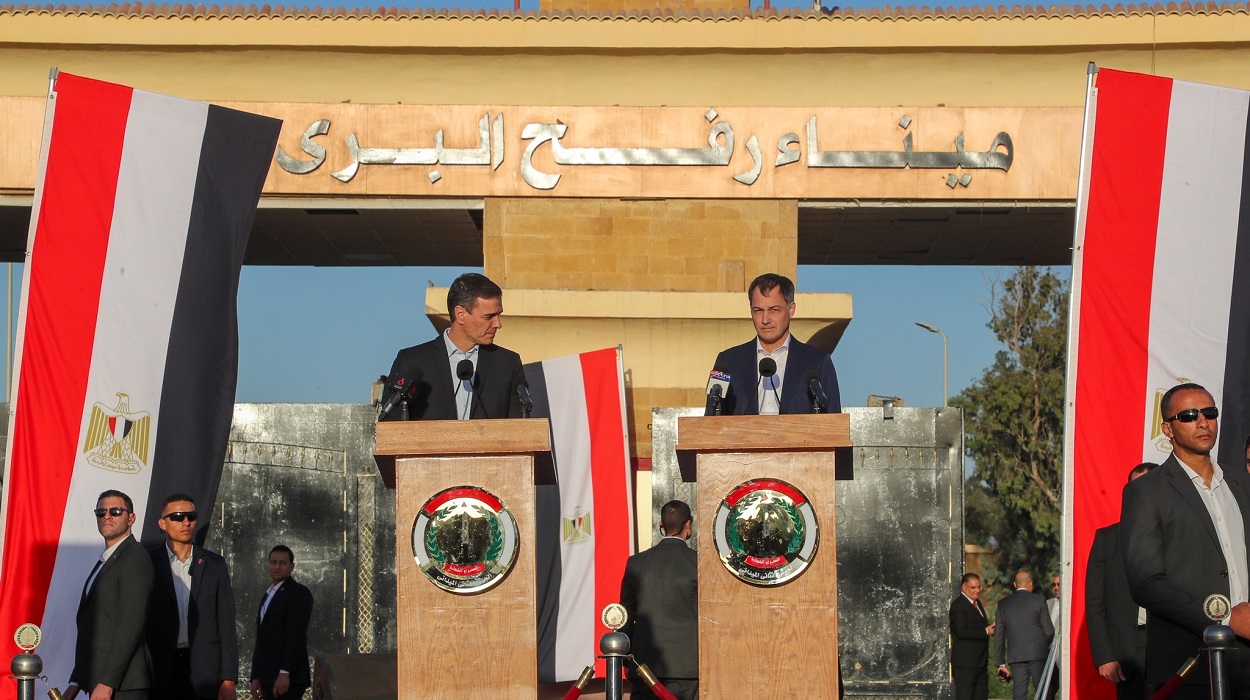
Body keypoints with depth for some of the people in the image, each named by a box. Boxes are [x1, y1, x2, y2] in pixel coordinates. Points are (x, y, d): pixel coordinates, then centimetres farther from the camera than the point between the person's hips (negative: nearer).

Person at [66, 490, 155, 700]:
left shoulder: (135, 558, -9)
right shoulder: (104, 562, 20)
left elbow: (131, 624, -18)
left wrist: (107, 682, -22)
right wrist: (76, 681, 16)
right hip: (99, 682, 9)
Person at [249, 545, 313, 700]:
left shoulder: (298, 593, -5)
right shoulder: (268, 595, 22)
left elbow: (296, 635, -15)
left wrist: (284, 673, -23)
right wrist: (256, 677, 13)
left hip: (286, 678, -8)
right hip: (268, 678, 8)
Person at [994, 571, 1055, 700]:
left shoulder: (1003, 604, 7)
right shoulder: (1039, 600, -1)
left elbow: (998, 635, 8)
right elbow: (1049, 630, -3)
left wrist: (1001, 662, 13)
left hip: (1015, 656, 2)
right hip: (1038, 655, -2)